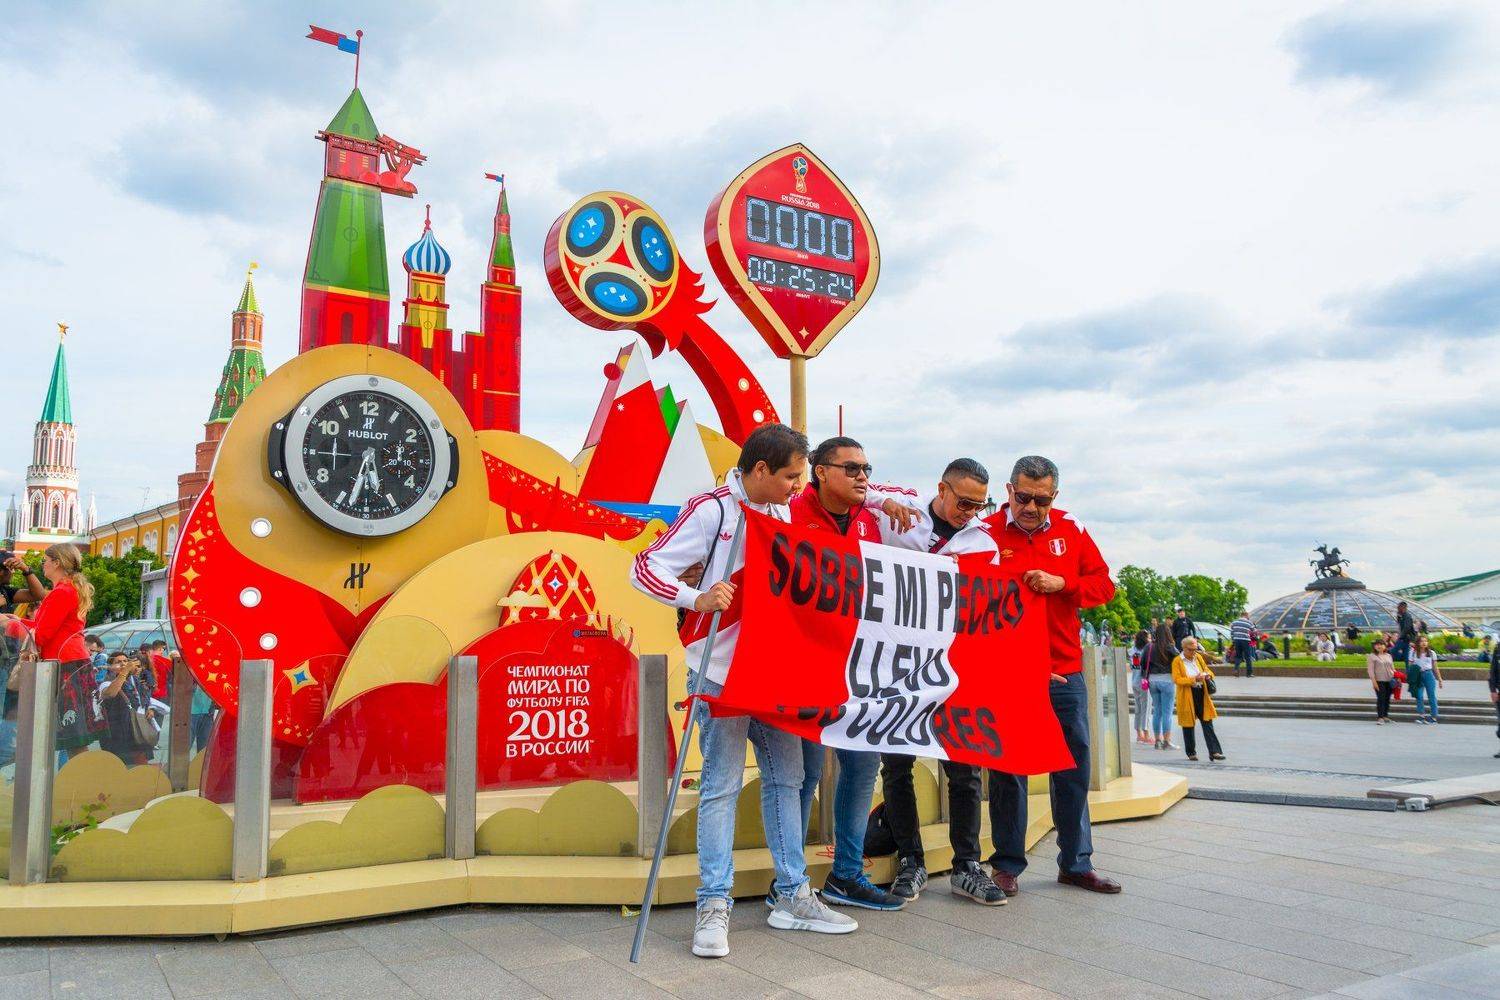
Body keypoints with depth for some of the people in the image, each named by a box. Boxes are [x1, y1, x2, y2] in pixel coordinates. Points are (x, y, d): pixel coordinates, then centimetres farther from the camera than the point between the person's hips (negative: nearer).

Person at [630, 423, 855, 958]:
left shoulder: (786, 512, 10)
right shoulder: (711, 509, -11)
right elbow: (645, 568, -14)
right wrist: (696, 599, -29)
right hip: (721, 670, -7)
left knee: (786, 776, 10)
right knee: (722, 783, -4)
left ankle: (793, 896, 21)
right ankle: (714, 906, 5)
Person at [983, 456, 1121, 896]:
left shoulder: (1070, 530, 5)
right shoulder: (987, 532, -6)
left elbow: (1103, 584, 5)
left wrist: (1061, 584, -13)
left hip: (1065, 671, 4)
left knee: (1073, 768, 11)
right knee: (1008, 768, 3)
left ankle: (1076, 863, 24)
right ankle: (1007, 864, 16)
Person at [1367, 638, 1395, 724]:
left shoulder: (1388, 656, 16)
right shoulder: (1371, 656, 0)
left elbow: (1392, 668, 20)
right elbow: (1370, 669, -6)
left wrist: (1396, 677, 6)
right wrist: (1373, 681, -14)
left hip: (1389, 680, 5)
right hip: (1379, 681, -5)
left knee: (1387, 698, 8)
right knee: (1381, 698, -11)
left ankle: (1385, 715, 19)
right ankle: (1380, 717, -11)